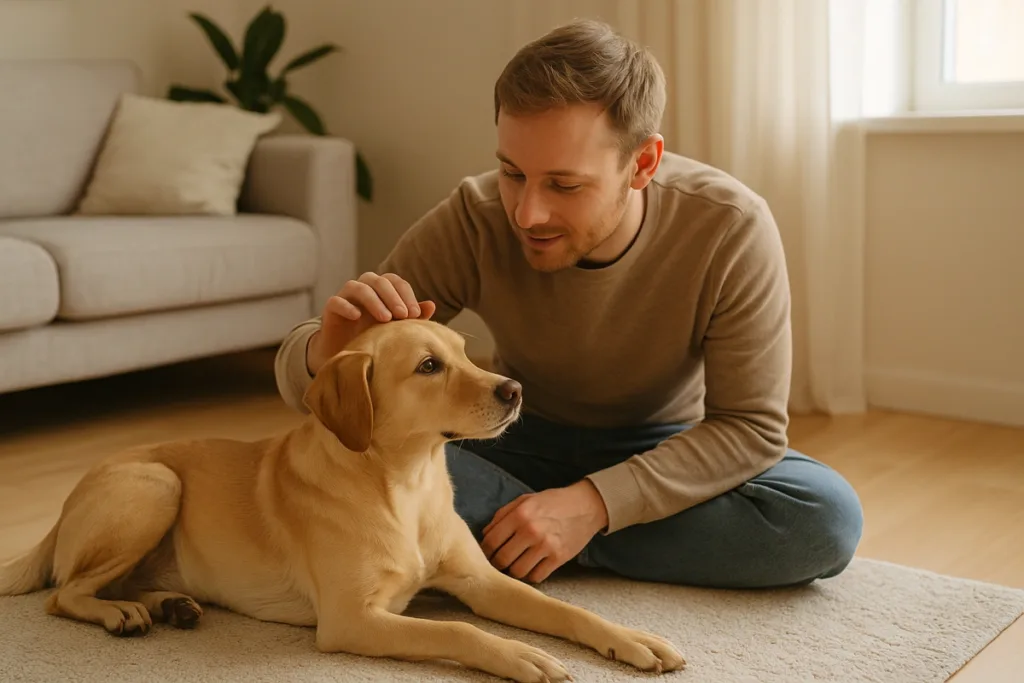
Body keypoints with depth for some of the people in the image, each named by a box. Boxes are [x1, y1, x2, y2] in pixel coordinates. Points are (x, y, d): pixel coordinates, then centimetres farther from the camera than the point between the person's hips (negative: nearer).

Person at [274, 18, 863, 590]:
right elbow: (303, 386, -18)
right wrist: (327, 353, -44)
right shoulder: (473, 222, -24)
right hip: (524, 443, 0)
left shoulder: (732, 229, -25)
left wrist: (593, 502, -33)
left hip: (668, 448, 1)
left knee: (830, 517, -29)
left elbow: (752, 427, -21)